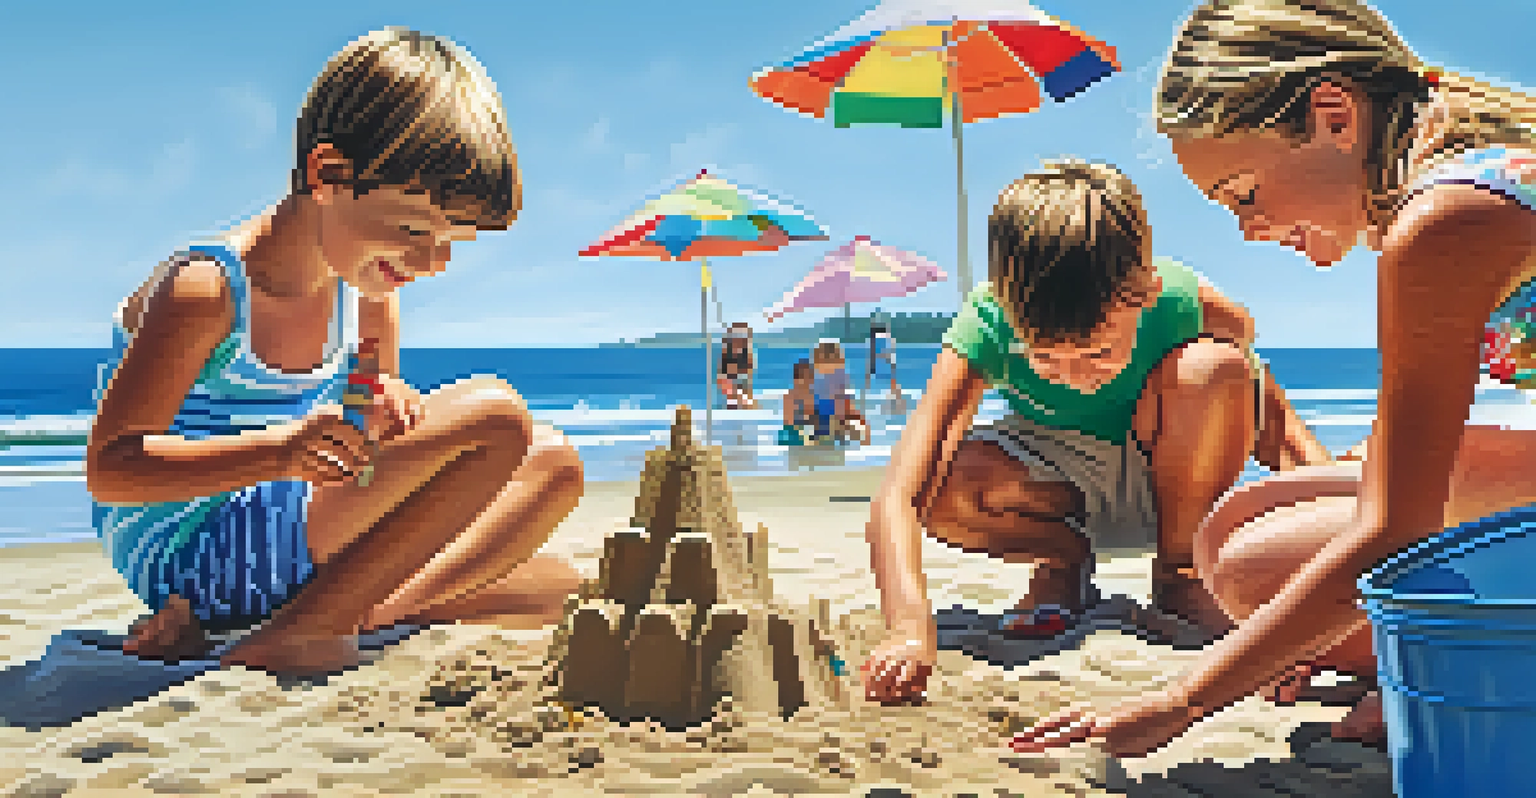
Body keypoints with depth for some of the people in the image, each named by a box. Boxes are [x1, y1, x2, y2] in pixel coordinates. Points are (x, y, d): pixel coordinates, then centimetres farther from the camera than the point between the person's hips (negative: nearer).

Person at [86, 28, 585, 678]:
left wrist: (386, 409, -14)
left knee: (551, 463, 3)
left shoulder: (367, 293, 5)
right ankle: (294, 635, -20)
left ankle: (349, 618, -13)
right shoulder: (206, 289, -18)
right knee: (497, 415, -20)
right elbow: (109, 467, -19)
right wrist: (281, 452, -35)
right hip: (189, 558, -8)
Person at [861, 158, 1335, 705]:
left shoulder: (1181, 305, -29)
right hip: (1059, 484, 0)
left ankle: (1180, 569, -6)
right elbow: (895, 500, -39)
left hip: (1163, 475, 1)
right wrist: (911, 628, -54)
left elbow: (1269, 414, -8)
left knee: (1214, 367, -31)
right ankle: (1064, 559, 2)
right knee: (944, 492, -33)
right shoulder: (988, 326, -31)